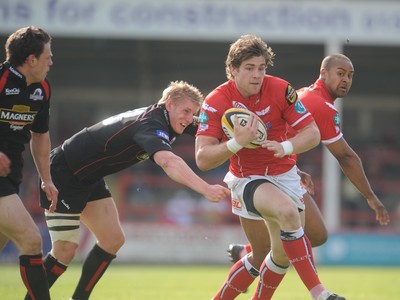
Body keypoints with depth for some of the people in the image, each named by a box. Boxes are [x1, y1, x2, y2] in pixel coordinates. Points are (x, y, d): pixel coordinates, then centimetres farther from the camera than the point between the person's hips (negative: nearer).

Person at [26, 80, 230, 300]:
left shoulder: (161, 118, 0)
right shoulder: (150, 125, -29)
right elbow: (168, 162, -50)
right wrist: (206, 189, -62)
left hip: (89, 177, 10)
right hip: (62, 173, -10)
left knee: (112, 241, 8)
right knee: (65, 250, -12)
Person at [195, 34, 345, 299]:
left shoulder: (281, 90, -12)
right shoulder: (215, 102, -15)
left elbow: (313, 133, -10)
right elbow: (202, 159, -19)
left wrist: (285, 147, -30)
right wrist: (237, 143, -35)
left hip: (284, 175, 4)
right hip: (247, 179, -4)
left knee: (283, 255, 4)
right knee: (287, 210, -33)